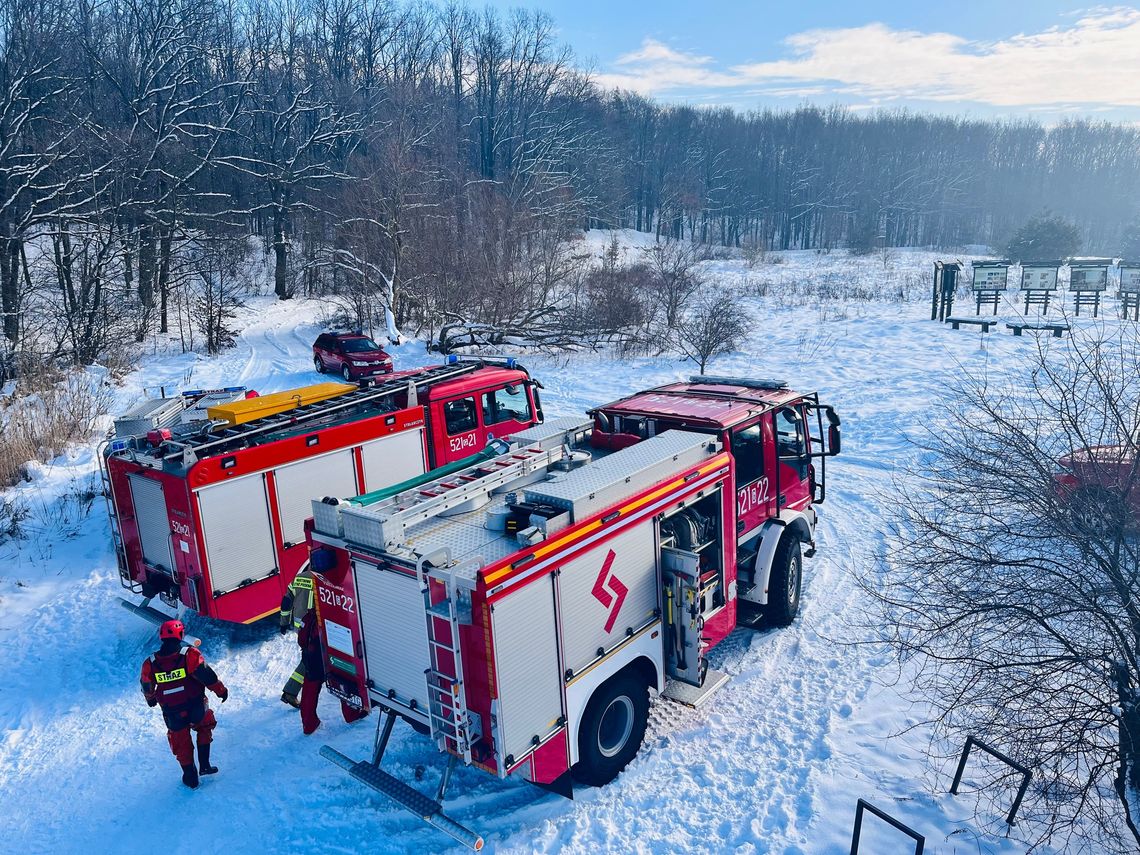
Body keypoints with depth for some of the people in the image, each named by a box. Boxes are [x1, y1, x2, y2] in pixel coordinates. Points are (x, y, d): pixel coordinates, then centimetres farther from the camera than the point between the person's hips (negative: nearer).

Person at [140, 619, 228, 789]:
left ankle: (190, 778, 28)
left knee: (181, 743, 20)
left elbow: (147, 687, 10)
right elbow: (207, 676, -17)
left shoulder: (150, 663, -7)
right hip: (196, 708, -2)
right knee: (205, 728, 26)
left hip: (172, 714, 2)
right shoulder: (190, 654, -18)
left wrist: (151, 699, 32)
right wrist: (221, 690, -1)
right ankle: (204, 765, 21)